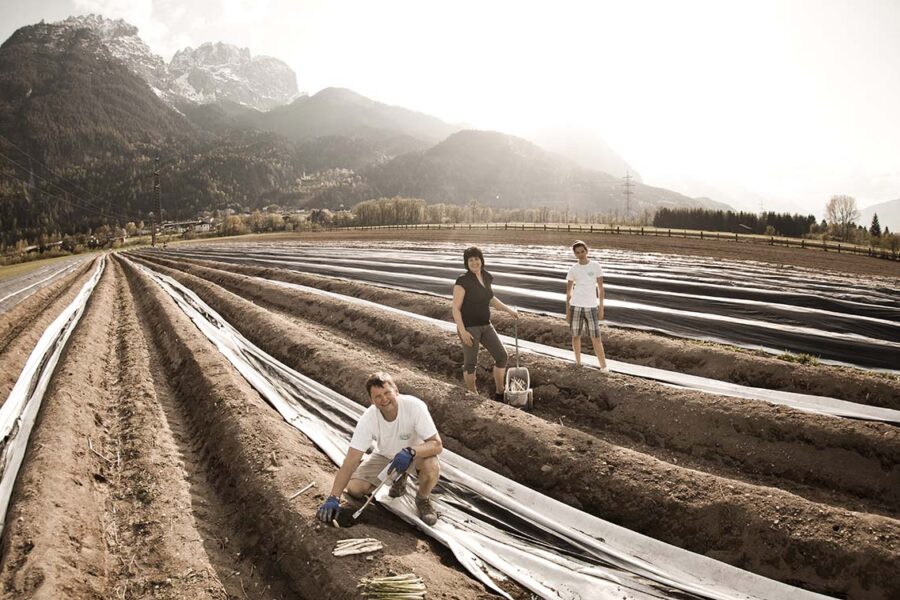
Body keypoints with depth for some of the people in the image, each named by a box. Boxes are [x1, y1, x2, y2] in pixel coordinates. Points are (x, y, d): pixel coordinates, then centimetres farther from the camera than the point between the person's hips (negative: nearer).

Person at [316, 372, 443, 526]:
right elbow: (351, 460, -26)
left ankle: (423, 499, -1)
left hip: (417, 452, -3)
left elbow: (437, 444, -32)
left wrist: (410, 451, -51)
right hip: (385, 455, 3)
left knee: (432, 467, -36)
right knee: (354, 488, -12)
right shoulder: (368, 419, -27)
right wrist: (333, 498, -34)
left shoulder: (415, 406, -33)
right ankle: (399, 478, 15)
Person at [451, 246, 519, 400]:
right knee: (470, 363, 6)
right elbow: (455, 309, -16)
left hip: (485, 326, 7)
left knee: (502, 356, 5)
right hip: (468, 327, -7)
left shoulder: (486, 277, 3)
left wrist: (509, 309, 15)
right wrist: (462, 331, -22)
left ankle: (499, 393, 21)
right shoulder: (463, 281, -17)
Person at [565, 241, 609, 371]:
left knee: (596, 337, -2)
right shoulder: (573, 269, 3)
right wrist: (567, 310, 6)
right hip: (575, 306, 1)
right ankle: (578, 362, 22)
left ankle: (603, 366, 3)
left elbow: (600, 287, 3)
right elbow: (568, 291, 9)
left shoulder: (595, 266, 1)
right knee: (576, 336, 7)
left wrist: (601, 308, 0)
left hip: (591, 307, -1)